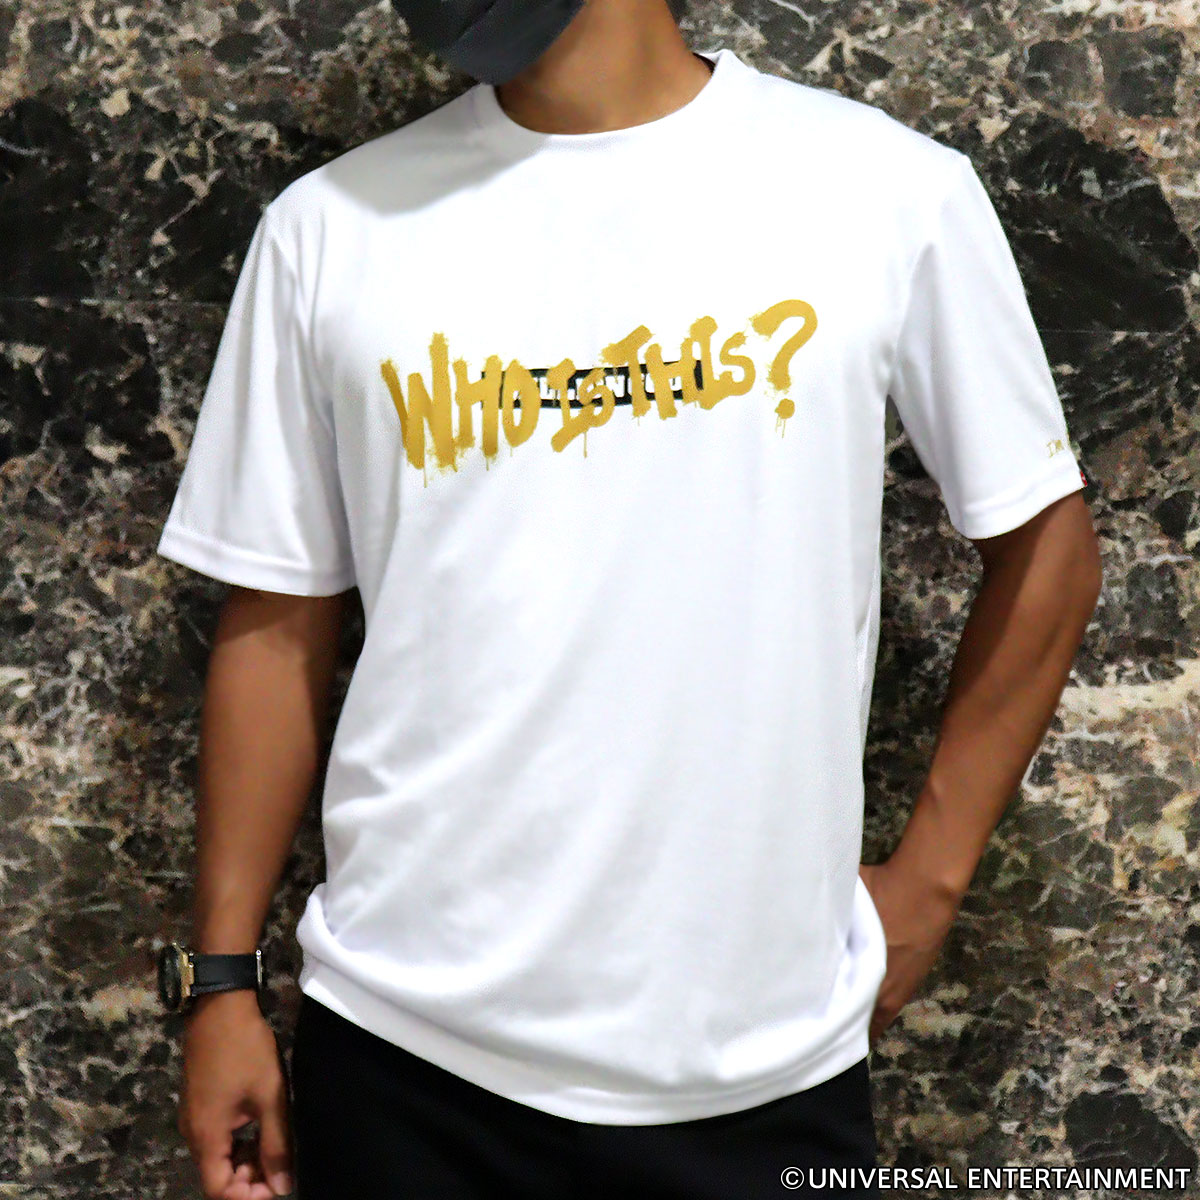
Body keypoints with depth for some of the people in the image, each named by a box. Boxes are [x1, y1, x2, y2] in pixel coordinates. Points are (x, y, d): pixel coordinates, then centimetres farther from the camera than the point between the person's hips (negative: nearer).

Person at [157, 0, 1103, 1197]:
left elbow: (1042, 543, 5)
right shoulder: (330, 227, 0)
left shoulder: (891, 193, -4)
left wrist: (925, 882, 2)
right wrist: (224, 981, 4)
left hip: (764, 1058, 0)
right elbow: (277, 627, 4)